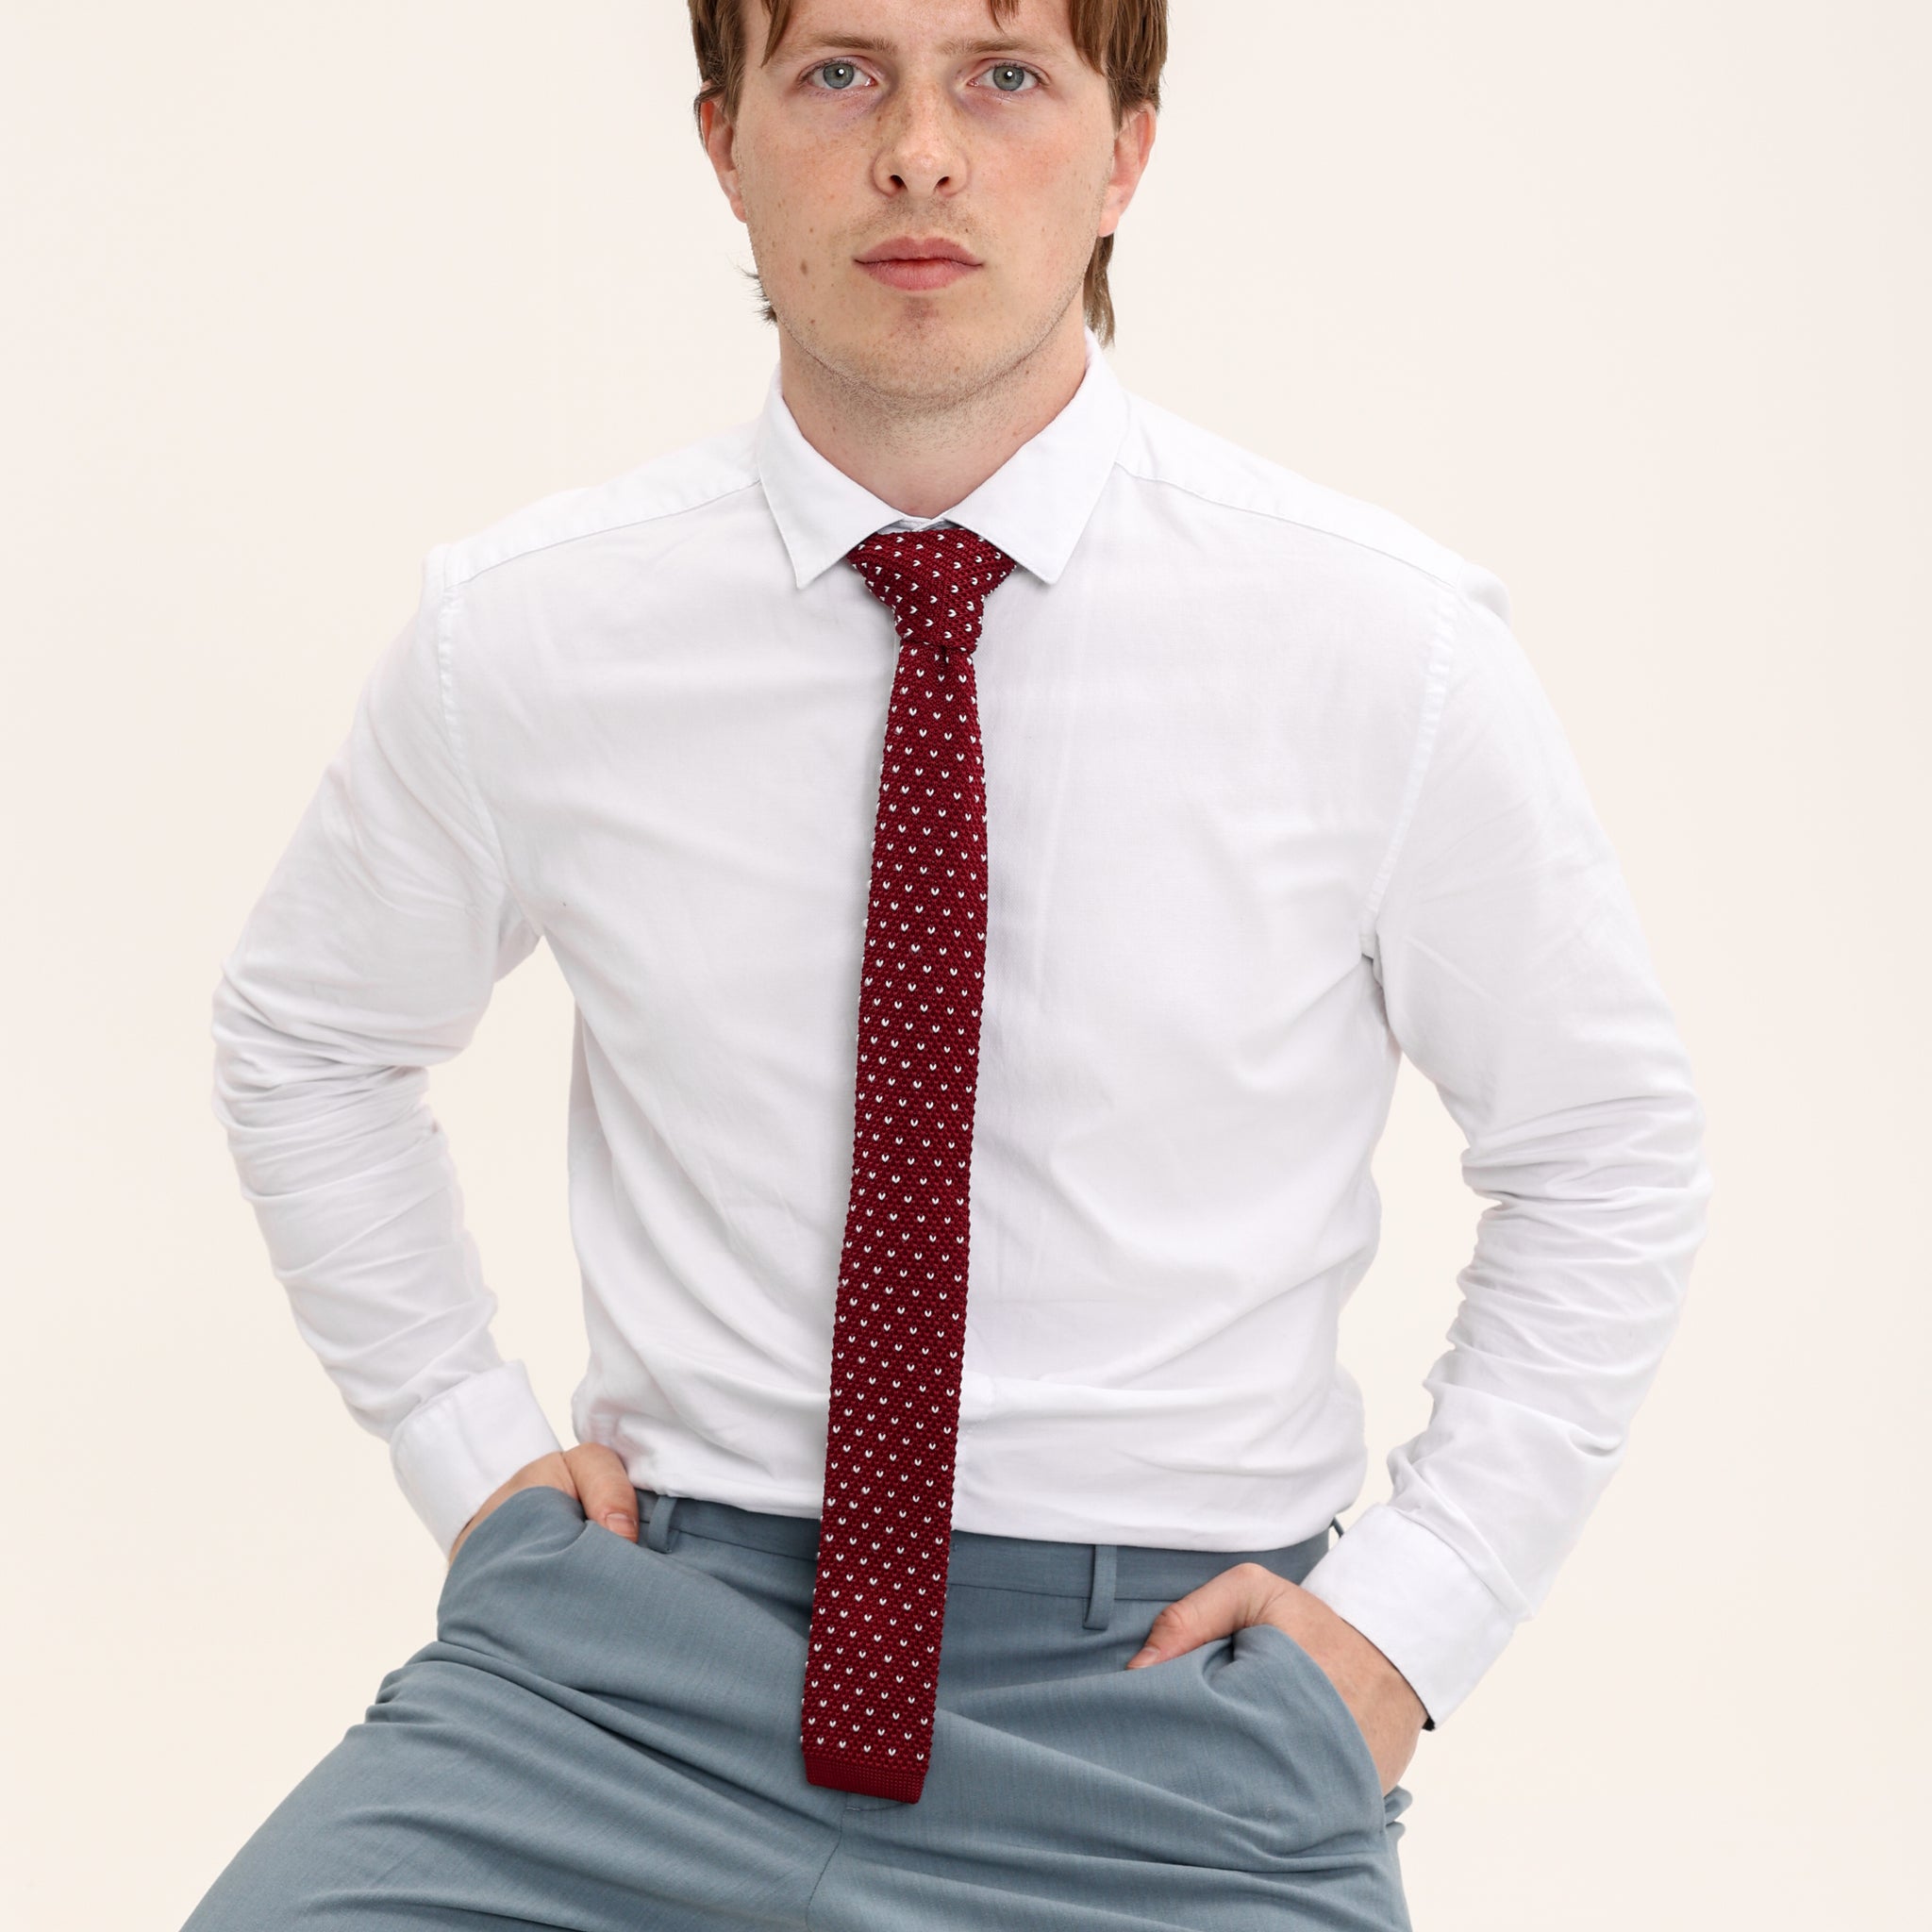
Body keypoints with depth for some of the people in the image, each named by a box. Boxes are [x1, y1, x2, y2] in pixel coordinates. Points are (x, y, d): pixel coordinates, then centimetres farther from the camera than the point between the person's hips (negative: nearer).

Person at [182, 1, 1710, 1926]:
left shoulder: (1385, 649, -6)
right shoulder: (518, 637, -2)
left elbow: (1607, 1146, 7)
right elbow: (302, 1043, 16)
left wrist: (1411, 1612, 0)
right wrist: (472, 1454, 8)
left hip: (1161, 1688, 0)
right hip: (639, 1652, 1)